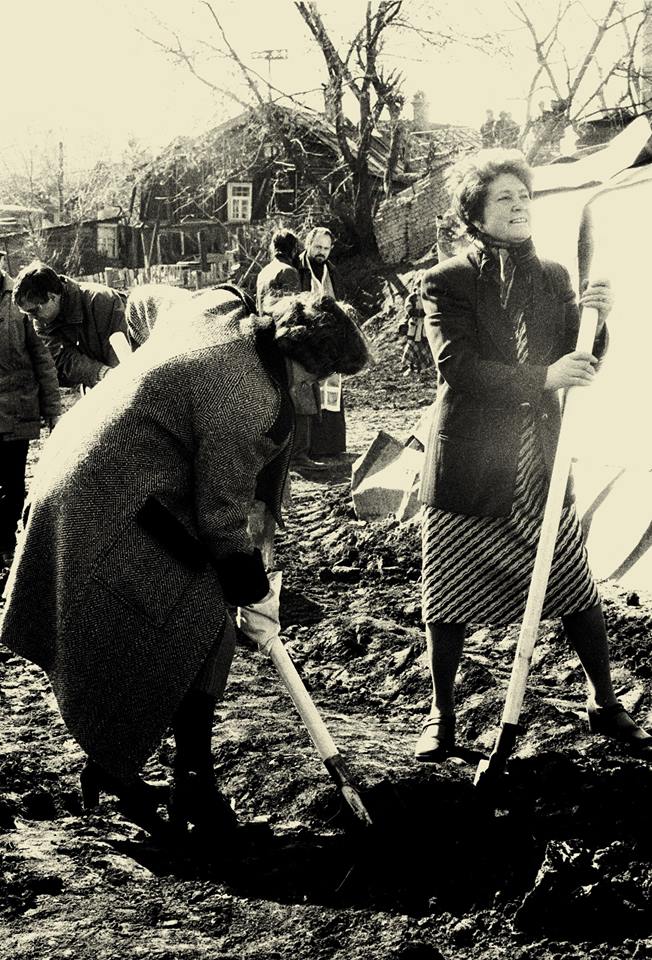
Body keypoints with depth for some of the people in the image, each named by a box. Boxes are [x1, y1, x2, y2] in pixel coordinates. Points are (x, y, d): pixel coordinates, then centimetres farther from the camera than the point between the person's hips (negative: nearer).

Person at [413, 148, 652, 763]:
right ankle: (442, 715, 24)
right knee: (449, 596, 7)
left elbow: (579, 365, 9)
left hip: (541, 464, 3)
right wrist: (541, 378, -27)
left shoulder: (554, 278, 8)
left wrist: (596, 321, -12)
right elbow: (457, 366, -19)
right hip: (466, 465, -3)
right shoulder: (447, 283, -6)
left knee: (576, 587, 5)